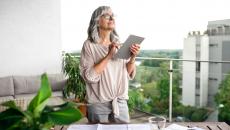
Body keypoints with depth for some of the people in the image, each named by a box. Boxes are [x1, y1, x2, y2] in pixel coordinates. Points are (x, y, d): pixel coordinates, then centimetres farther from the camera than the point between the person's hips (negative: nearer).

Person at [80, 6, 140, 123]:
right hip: (98, 105, -4)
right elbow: (89, 76, -18)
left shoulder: (119, 44, 6)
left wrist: (133, 58, -11)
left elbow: (129, 75, 6)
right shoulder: (89, 45, -7)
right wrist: (109, 55, -22)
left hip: (121, 103, 4)